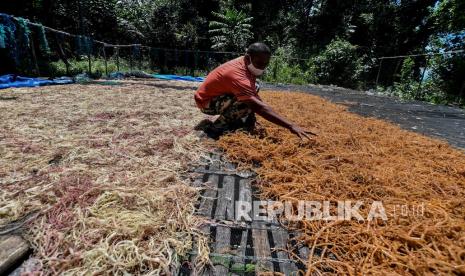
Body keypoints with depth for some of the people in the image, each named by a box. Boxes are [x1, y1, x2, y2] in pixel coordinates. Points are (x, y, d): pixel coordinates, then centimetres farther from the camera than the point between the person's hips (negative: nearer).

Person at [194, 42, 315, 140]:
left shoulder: (247, 64, -5)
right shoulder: (237, 75, -34)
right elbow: (259, 107, -43)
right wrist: (291, 126, -46)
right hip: (206, 102, -9)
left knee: (254, 88, 3)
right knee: (247, 104, -32)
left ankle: (234, 120, 3)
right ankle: (215, 128, -12)